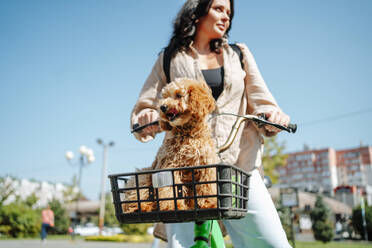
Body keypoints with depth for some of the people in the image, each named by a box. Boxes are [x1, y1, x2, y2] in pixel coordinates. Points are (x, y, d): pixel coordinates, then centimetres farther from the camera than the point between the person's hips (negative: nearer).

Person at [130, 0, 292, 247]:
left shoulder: (239, 55, 20)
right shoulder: (171, 59, 14)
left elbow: (260, 101, 13)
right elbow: (142, 110, 12)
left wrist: (273, 116, -10)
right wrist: (148, 118, -12)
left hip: (239, 164, 2)